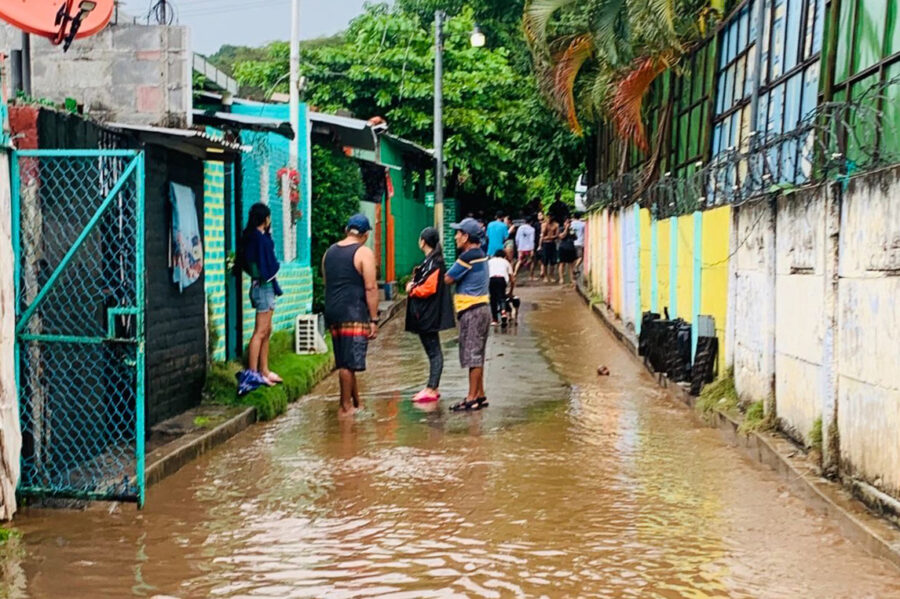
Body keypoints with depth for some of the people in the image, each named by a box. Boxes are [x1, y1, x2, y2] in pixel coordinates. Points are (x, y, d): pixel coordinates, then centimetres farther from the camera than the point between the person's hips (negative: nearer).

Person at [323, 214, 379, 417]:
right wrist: (374, 319, -10)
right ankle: (345, 406, -1)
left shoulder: (329, 252, 14)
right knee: (349, 362, -3)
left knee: (345, 361, 13)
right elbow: (370, 288, -11)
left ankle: (356, 403, 22)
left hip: (332, 311, 7)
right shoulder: (364, 253, -6)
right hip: (354, 313, -7)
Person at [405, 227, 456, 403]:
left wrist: (412, 289, -10)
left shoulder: (434, 263, -17)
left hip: (429, 315, -10)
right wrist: (414, 285, 4)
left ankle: (431, 389, -6)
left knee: (433, 351, -6)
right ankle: (432, 387, 18)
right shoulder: (431, 260, 14)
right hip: (425, 315, 10)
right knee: (432, 351, 12)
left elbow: (429, 288, -25)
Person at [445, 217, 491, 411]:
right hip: (481, 307, 10)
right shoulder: (480, 254, 15)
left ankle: (472, 398, -4)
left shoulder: (468, 257, -16)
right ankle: (480, 395, 20)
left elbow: (447, 279, -12)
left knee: (472, 356, -6)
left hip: (471, 310, -10)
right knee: (476, 355, 15)